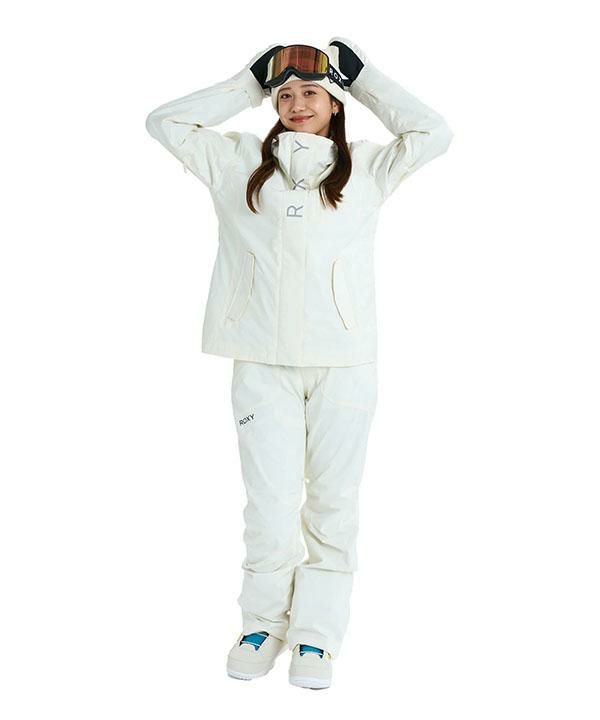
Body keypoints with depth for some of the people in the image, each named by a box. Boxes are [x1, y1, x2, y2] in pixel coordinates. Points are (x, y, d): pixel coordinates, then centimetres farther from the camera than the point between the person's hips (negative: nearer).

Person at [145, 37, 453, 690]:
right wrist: (249, 84, 12)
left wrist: (362, 76, 10)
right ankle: (264, 624, 23)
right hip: (262, 362, 0)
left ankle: (316, 635, 20)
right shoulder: (240, 163, 12)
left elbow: (433, 134, 3)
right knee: (270, 504, 1)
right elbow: (164, 122, 11)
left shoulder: (365, 169, 11)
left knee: (333, 501, 6)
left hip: (345, 363, 0)